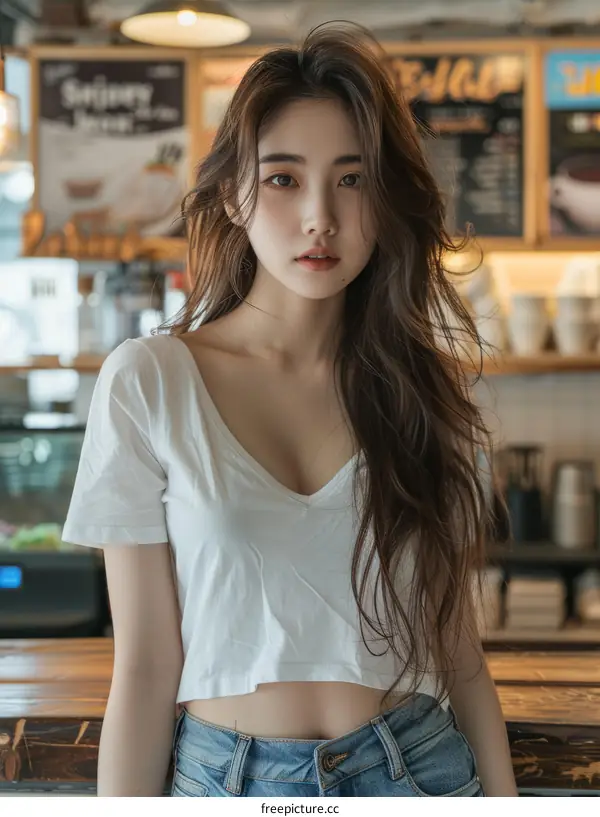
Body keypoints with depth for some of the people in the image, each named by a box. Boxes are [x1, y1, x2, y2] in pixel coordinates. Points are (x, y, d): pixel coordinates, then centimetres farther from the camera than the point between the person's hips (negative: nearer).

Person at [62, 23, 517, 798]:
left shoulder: (424, 386, -1)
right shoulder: (149, 383, -10)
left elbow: (456, 645, 2)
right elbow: (145, 662, -9)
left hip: (421, 766, 2)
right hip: (228, 779, -2)